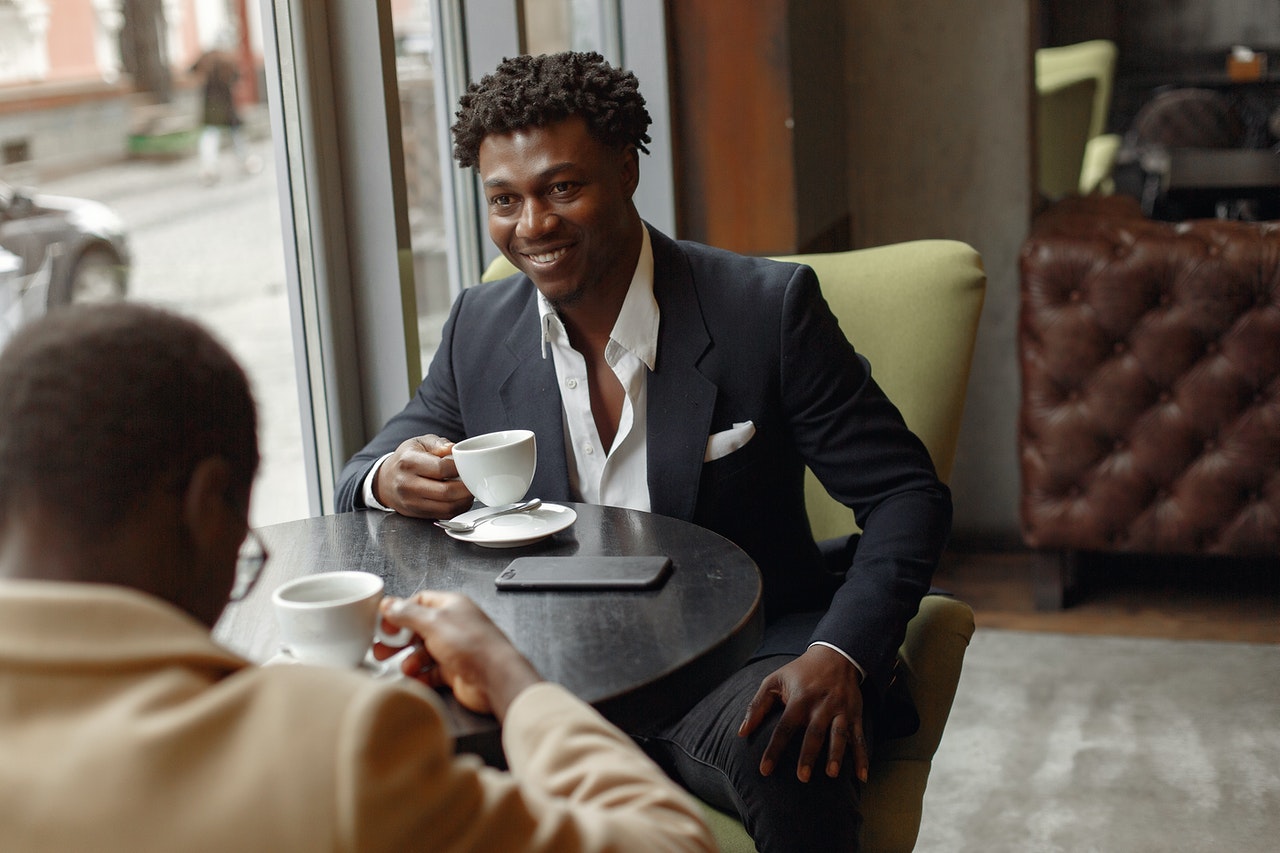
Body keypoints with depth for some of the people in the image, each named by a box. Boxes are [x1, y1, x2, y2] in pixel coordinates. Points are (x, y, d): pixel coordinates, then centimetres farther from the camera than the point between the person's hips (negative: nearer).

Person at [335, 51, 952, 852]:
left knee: (791, 755, -36)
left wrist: (841, 655, -24)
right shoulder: (479, 328, 5)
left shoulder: (768, 307, -7)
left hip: (738, 662, -3)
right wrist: (392, 479, -13)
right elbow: (360, 481, 14)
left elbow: (906, 495, -6)